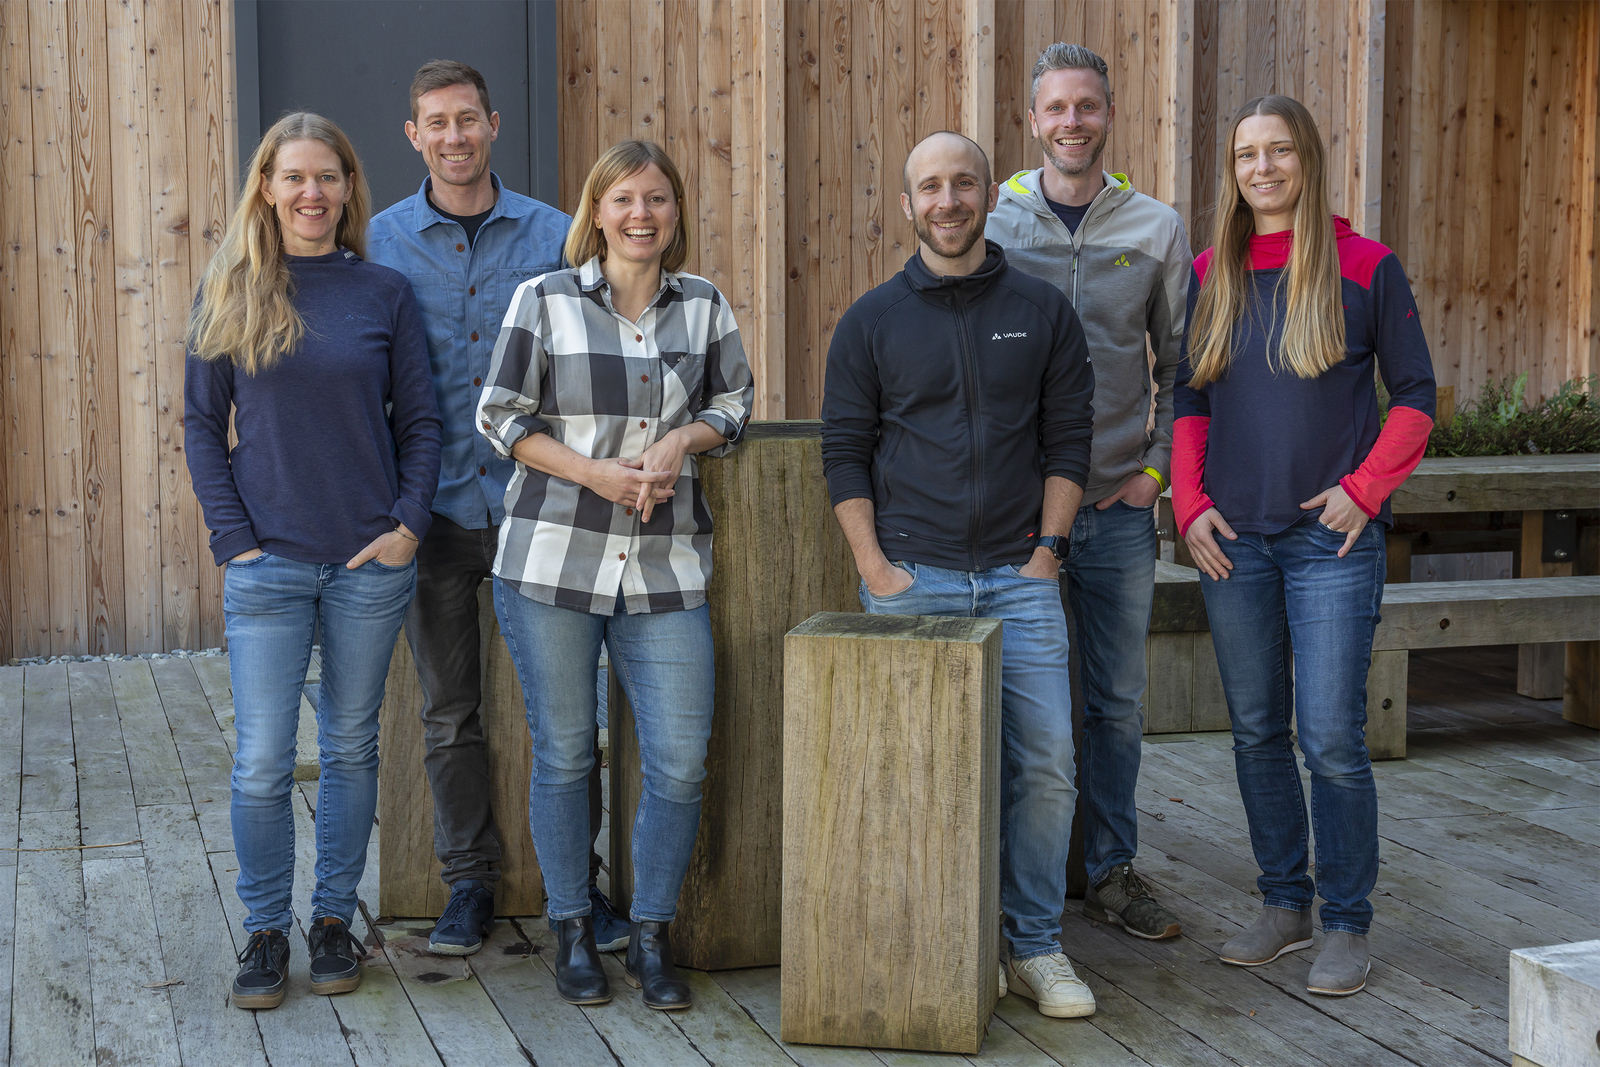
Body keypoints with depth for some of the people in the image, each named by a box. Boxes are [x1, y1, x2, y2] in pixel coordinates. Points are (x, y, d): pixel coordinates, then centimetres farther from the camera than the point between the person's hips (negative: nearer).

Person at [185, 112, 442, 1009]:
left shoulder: (385, 292, 3)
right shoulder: (230, 295, 3)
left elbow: (420, 421, 5)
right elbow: (203, 425, 4)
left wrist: (410, 525, -5)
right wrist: (234, 537, -5)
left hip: (371, 562, 1)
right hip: (269, 565, 0)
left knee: (352, 749, 11)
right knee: (262, 761, 0)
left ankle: (335, 918, 25)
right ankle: (267, 931, 16)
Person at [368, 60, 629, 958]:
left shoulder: (554, 235, 3)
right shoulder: (380, 243, 3)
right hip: (437, 511, 1)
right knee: (451, 713, 9)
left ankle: (578, 880, 17)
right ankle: (470, 883, 22)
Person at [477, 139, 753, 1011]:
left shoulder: (704, 305, 7)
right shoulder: (544, 300, -1)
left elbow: (733, 405, 15)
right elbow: (499, 417, 0)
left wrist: (682, 440, -6)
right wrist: (594, 472, -12)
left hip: (666, 570, 2)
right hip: (552, 560, -2)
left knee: (681, 760, -2)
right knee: (563, 754, 7)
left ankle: (651, 937, 17)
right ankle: (572, 932, 24)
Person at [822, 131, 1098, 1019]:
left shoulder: (1041, 310, 9)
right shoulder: (872, 320, 6)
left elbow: (1068, 438, 8)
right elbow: (844, 451, 4)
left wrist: (1047, 549, -1)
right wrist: (874, 566, -5)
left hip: (1020, 578, 1)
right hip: (911, 577, -1)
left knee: (1046, 761, -1)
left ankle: (1034, 944, 13)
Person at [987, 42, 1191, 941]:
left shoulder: (1158, 230, 4)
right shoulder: (988, 223, 1)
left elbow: (1183, 366, 10)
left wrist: (1155, 470, 1)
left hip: (1120, 504, 2)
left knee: (1118, 701, 9)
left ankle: (1113, 870, 23)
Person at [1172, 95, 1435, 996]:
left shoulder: (1365, 267, -1)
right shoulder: (1210, 276, 9)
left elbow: (1416, 396, 2)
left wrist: (1365, 488, -10)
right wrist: (1191, 504, 1)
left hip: (1332, 541, -4)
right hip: (1234, 541, 4)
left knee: (1333, 740, -5)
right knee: (1258, 733, 10)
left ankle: (1347, 924, 9)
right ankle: (1285, 904, 24)